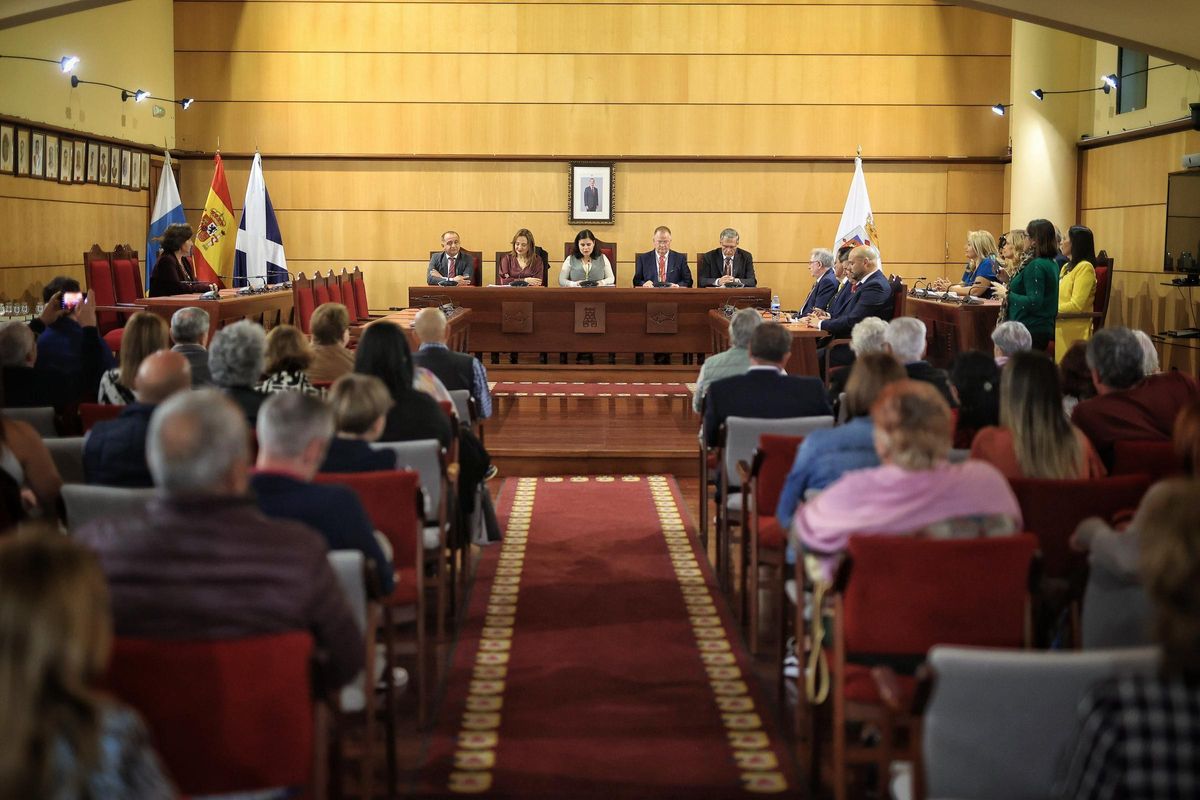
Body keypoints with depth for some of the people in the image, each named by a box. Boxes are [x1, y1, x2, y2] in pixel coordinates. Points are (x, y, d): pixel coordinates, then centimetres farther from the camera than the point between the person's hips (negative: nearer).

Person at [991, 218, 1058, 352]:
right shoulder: (1051, 263, 14)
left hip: (1032, 330, -11)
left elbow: (1034, 302, -24)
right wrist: (1008, 280, 16)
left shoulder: (1036, 266, -17)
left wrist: (1007, 294, -14)